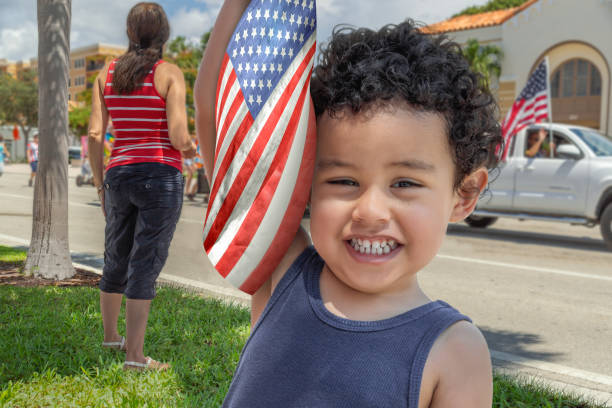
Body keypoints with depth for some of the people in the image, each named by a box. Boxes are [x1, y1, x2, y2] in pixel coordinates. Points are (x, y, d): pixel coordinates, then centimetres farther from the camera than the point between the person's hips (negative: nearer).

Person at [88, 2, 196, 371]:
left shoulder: (107, 74, 8)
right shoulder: (170, 74, -5)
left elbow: (94, 135, 2)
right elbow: (178, 136, -14)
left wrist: (100, 184, 12)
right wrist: (190, 148, 9)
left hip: (119, 177, 5)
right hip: (161, 177, -5)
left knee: (116, 260, 19)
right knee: (145, 267, -4)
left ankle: (110, 335, 37)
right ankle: (135, 356, -1)